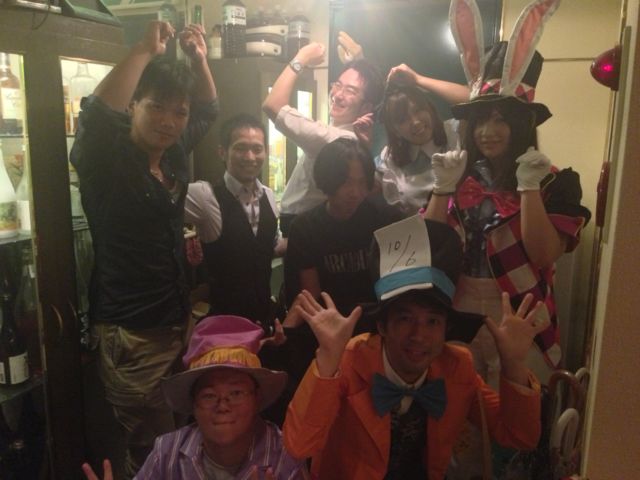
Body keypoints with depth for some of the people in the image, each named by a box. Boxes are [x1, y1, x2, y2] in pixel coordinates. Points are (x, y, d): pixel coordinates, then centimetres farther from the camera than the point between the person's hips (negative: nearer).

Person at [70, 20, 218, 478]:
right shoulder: (106, 159, -14)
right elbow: (96, 112, -36)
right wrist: (146, 51, -26)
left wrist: (198, 60, 2)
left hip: (177, 321, 7)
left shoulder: (174, 152, 3)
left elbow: (210, 109, 19)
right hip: (130, 332, -6)